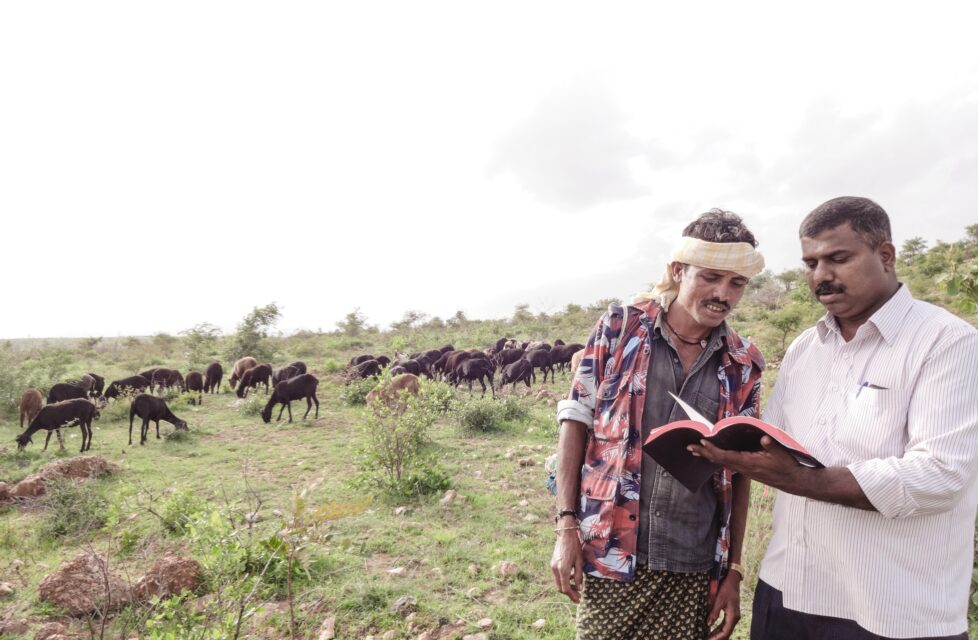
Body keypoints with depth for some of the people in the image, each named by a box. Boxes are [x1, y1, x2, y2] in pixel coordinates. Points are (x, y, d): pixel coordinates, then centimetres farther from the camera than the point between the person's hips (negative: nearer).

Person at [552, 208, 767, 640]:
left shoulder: (743, 366, 2)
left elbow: (740, 472, 8)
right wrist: (566, 526, -8)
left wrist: (733, 570, 6)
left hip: (697, 568, 2)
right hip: (611, 553, -2)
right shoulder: (619, 328, -6)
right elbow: (576, 422, -4)